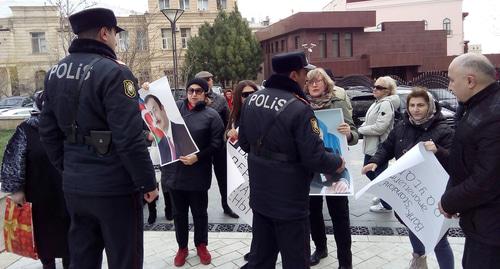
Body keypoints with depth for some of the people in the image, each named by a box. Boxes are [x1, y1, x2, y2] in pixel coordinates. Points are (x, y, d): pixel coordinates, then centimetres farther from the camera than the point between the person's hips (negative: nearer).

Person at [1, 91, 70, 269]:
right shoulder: (26, 129, -6)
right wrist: (16, 189, -8)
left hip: (67, 192, 2)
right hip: (40, 194, -2)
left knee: (68, 230, 12)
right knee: (44, 230, 11)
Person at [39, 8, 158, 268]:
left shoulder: (55, 72, 7)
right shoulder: (113, 72, -17)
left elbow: (48, 131, 10)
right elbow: (129, 137, -22)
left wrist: (66, 169, 19)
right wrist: (147, 181, -13)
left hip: (73, 185, 8)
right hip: (114, 186, -7)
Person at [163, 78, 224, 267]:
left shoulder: (211, 115, -4)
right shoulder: (176, 107, 5)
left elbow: (216, 143, -8)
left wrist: (197, 157, -19)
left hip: (198, 173, -3)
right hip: (174, 170, 3)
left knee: (199, 212, 13)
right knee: (179, 213, 15)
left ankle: (201, 245, 33)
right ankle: (182, 247, 33)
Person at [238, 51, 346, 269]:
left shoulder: (252, 100, 0)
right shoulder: (299, 108, -23)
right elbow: (315, 157, -23)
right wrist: (337, 164, -3)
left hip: (260, 194, 7)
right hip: (289, 200, -7)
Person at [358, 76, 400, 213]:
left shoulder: (386, 104, -20)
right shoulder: (378, 102, 11)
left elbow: (379, 127, -25)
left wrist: (360, 130, -15)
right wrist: (363, 126, 0)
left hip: (379, 147, -10)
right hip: (371, 146, 10)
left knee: (380, 174, 4)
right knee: (368, 171, 20)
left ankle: (386, 205, 22)